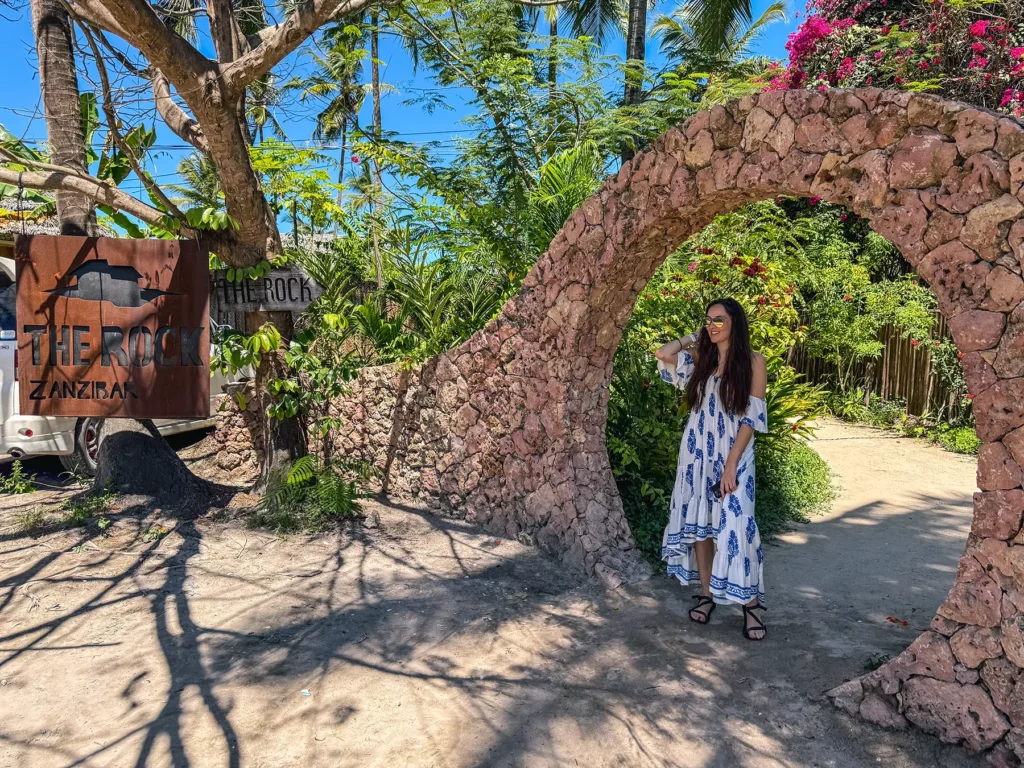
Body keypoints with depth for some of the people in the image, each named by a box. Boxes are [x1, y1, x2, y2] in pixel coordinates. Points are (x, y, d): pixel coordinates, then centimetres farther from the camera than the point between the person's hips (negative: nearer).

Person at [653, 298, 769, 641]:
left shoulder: (752, 362, -3)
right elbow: (663, 354, -4)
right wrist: (693, 338, 8)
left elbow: (752, 417, -9)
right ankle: (706, 592, 20)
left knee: (734, 526, -9)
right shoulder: (700, 359, 9)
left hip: (732, 455, -4)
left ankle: (751, 603, 3)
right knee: (698, 522, 7)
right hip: (696, 453, 4)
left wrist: (731, 464, -15)